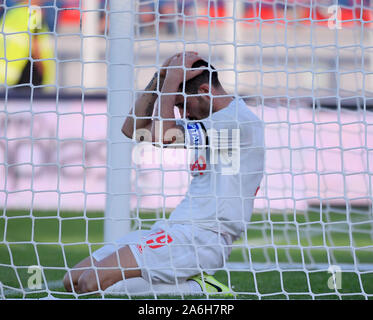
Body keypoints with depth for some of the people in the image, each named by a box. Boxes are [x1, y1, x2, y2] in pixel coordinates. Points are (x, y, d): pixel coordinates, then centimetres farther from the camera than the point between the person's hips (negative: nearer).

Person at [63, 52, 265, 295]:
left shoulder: (238, 120, -11)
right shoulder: (206, 121, 20)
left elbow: (161, 135, -17)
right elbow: (133, 129, 20)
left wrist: (173, 79, -6)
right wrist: (161, 78, 11)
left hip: (201, 237, -11)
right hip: (176, 230, 11)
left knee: (92, 282, -21)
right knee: (73, 281, 3)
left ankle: (198, 289, -11)